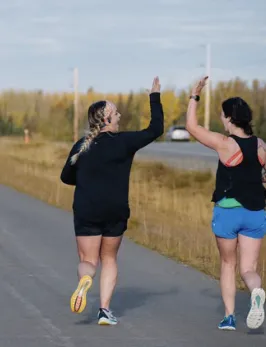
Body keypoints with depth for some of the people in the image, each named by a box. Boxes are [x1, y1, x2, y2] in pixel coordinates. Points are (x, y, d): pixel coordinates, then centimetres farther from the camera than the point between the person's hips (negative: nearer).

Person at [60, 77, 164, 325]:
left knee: (88, 261, 8)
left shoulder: (81, 146, 1)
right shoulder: (124, 142, -8)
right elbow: (155, 130, -2)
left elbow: (66, 177, 10)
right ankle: (105, 310, 7)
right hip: (115, 212, -1)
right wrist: (155, 98, 6)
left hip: (86, 212, 1)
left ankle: (85, 279, -29)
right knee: (109, 259, 17)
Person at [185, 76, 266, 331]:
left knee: (227, 264, 17)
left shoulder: (224, 144, -10)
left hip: (227, 211, -3)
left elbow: (191, 127, -5)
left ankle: (229, 316, 14)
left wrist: (195, 96, 1)